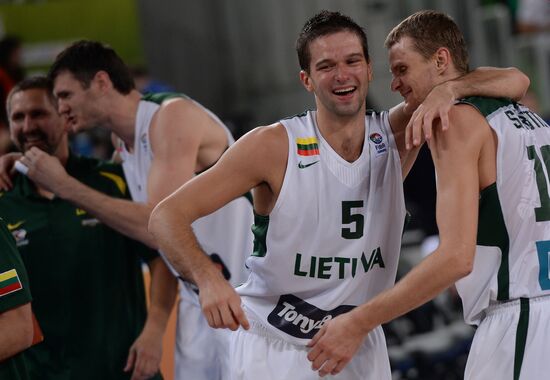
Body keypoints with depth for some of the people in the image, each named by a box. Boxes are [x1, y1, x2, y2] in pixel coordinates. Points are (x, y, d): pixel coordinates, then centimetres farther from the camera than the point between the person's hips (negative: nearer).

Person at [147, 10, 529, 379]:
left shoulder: (395, 135, -5)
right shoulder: (274, 146, -16)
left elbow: (513, 82, -6)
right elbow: (167, 215, -18)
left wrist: (448, 89, -27)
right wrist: (208, 279, -37)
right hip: (275, 348, -4)